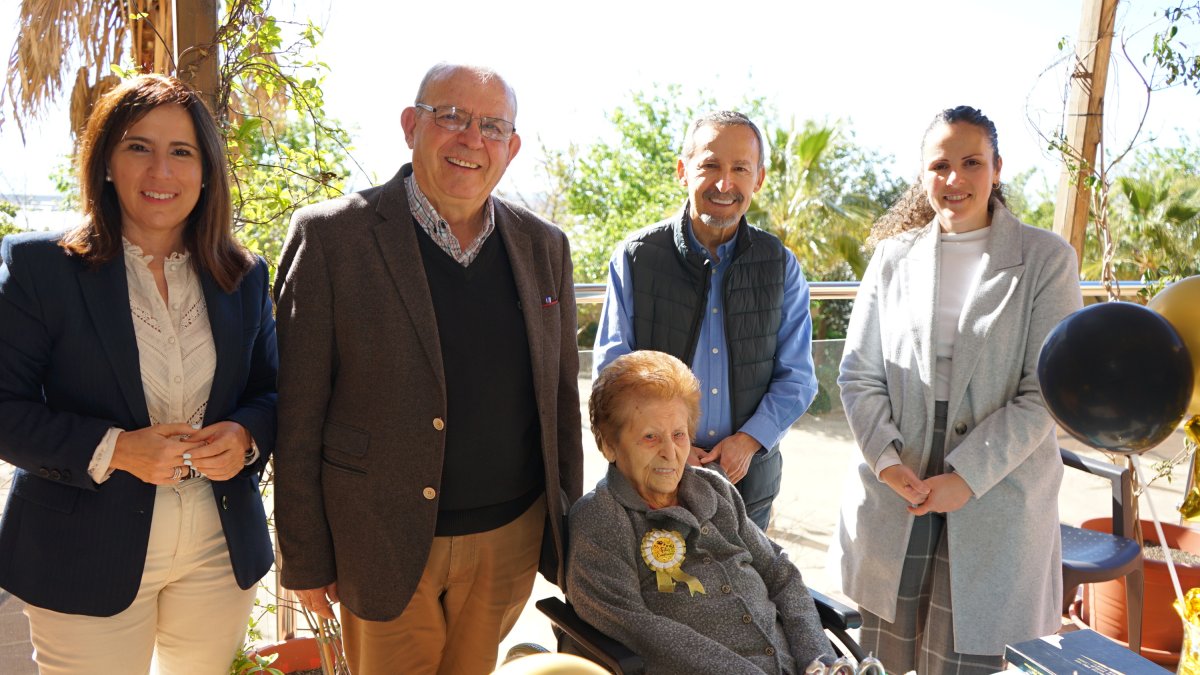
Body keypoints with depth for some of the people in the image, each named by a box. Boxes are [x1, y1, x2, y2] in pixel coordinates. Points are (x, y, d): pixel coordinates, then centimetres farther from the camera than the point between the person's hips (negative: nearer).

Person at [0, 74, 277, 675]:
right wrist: (112, 449, -22)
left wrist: (246, 435, -13)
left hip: (220, 551, 3)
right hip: (87, 556, -3)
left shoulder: (245, 276, 4)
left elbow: (272, 392, 9)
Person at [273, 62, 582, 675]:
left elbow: (561, 395, 8)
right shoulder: (331, 237, -10)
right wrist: (304, 557, -6)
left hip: (510, 539, 4)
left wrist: (567, 529, 11)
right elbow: (298, 413, -8)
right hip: (386, 548, -3)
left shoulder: (544, 247, 2)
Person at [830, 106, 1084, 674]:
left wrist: (967, 476, -15)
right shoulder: (892, 255, 7)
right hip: (893, 494, 3)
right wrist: (887, 462, -10)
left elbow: (1046, 392, -7)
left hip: (995, 503, -2)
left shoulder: (1046, 259, -1)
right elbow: (858, 376, 5)